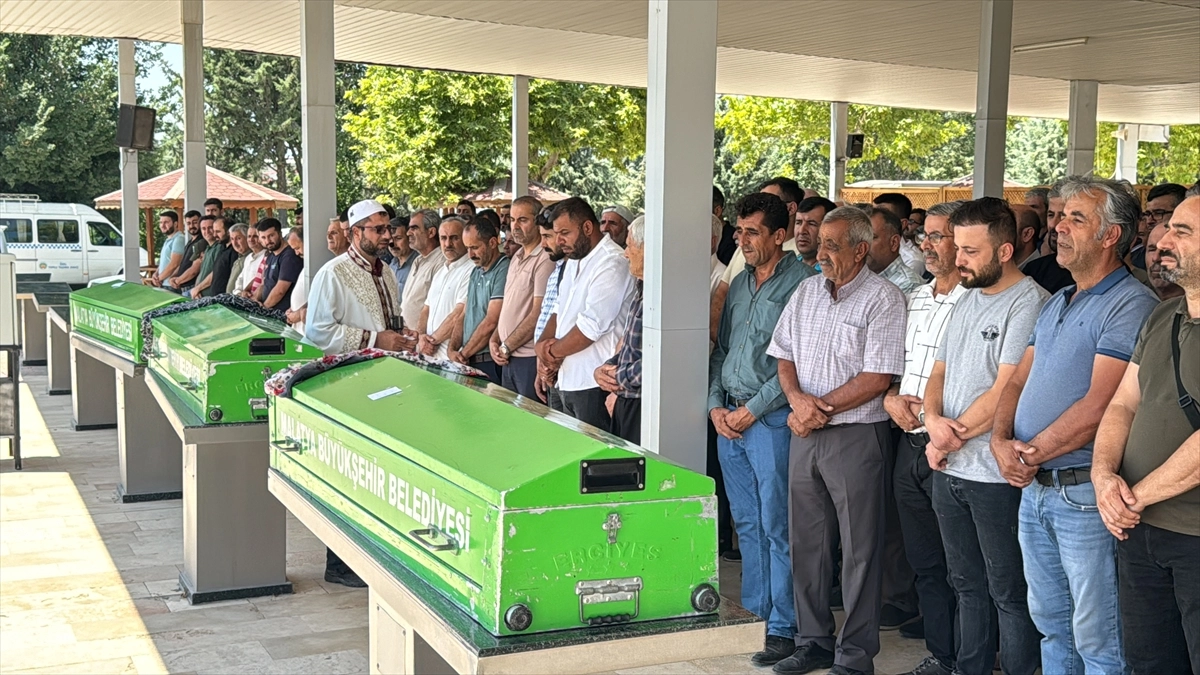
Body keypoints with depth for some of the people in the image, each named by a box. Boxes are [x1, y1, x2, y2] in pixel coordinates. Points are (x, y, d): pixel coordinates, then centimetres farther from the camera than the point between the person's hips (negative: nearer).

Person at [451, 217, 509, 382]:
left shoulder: (503, 271, -14)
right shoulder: (476, 272, 15)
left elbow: (491, 322, -17)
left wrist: (463, 354, -8)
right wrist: (452, 349, 1)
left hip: (491, 362, -8)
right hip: (469, 361, 8)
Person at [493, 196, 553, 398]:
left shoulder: (546, 260, -14)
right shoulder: (516, 257, 16)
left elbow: (538, 314, -17)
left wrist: (506, 347, -10)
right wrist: (494, 340, 6)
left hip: (530, 359, -9)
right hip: (508, 359, 9)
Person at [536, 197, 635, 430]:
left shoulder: (612, 264, -15)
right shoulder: (574, 261, 16)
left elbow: (591, 326, -20)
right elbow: (560, 309, 21)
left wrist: (554, 351, -7)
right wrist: (544, 342, 1)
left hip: (593, 384, -9)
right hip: (569, 380, 9)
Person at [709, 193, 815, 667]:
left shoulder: (801, 283, -9)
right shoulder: (740, 283, 15)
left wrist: (753, 409, -14)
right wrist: (716, 404, 5)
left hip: (772, 419, -7)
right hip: (728, 418, 8)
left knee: (777, 526, -3)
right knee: (746, 522, 14)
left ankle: (783, 628, 4)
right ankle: (753, 610, 24)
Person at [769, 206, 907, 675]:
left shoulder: (883, 298, -9)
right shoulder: (806, 291, 11)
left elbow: (876, 378, -15)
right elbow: (784, 356, 12)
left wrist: (820, 407, -13)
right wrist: (797, 398, -7)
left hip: (856, 435, -6)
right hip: (805, 432, 7)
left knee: (859, 548, 2)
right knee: (805, 541, 12)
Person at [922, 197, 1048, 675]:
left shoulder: (1030, 303, -14)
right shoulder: (966, 301, 13)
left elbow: (1005, 392, -19)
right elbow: (939, 373, 15)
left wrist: (950, 440, -10)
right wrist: (933, 420, -5)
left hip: (997, 474, -8)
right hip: (948, 470, 8)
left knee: (1008, 593, 4)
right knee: (967, 585, 18)